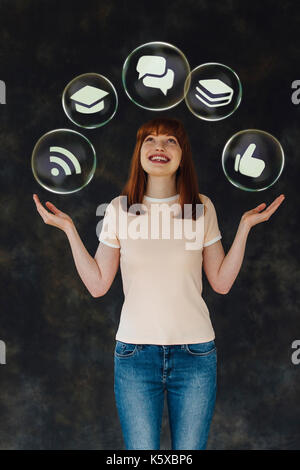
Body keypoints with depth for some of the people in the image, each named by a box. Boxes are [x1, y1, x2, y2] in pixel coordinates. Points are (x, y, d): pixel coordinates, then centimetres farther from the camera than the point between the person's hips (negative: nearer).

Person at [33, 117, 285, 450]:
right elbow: (98, 284, 0)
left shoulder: (202, 208, 2)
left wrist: (245, 225, 0)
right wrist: (68, 228, -3)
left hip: (195, 351, 1)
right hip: (135, 351, 0)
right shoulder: (120, 208, 0)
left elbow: (221, 282, 3)